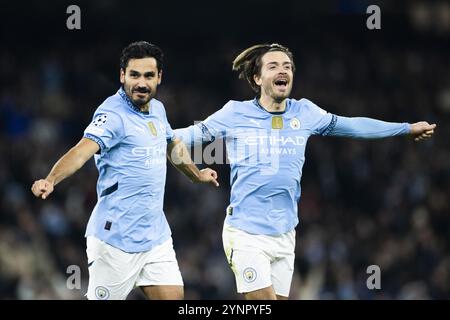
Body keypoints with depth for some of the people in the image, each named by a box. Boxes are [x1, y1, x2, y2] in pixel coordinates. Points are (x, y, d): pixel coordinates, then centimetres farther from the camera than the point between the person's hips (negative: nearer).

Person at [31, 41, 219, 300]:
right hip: (116, 237, -7)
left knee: (173, 296, 0)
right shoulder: (113, 115, -16)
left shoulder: (157, 109, 9)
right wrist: (50, 180, -48)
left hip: (157, 235, 7)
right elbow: (82, 151, -31)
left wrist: (197, 175, 45)